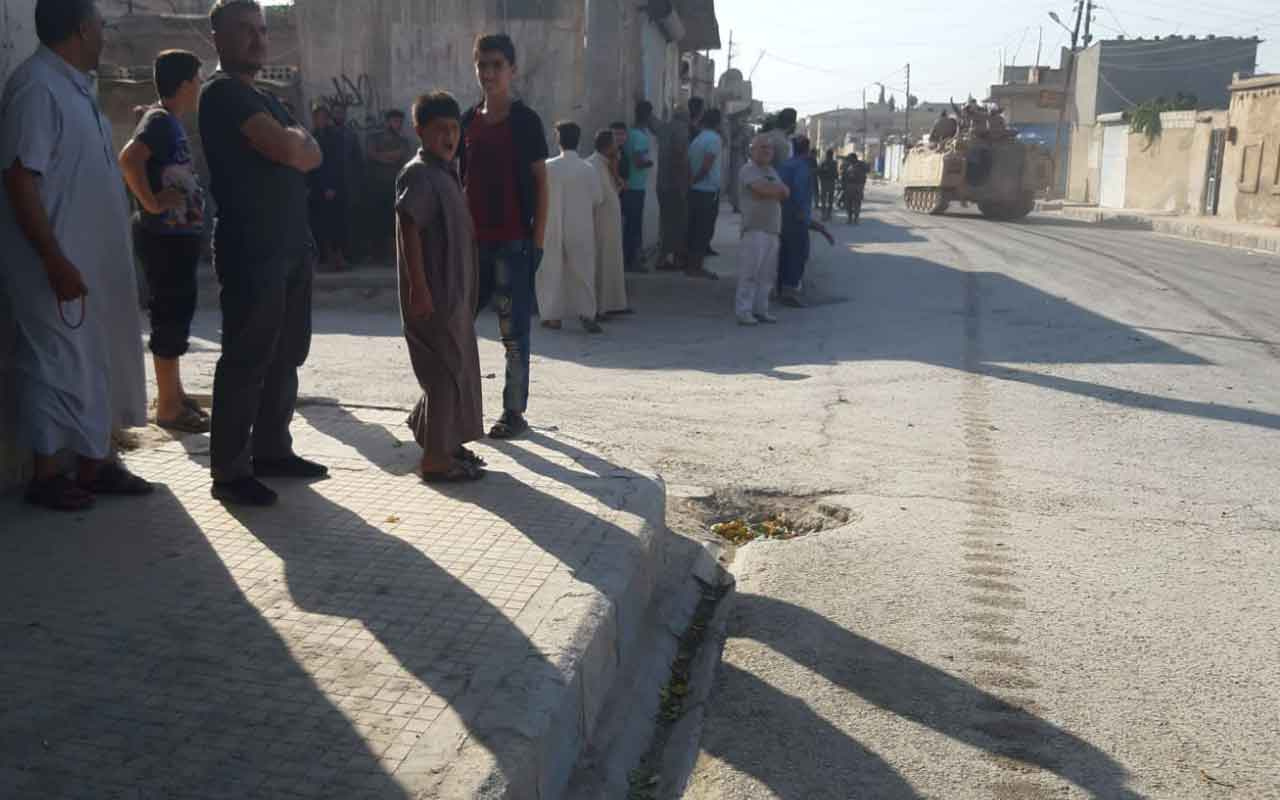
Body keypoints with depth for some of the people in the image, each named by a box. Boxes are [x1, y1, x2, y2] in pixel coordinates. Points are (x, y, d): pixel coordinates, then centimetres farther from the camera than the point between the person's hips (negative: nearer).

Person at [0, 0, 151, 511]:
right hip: (61, 264, -9)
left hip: (95, 261, 9)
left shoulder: (74, 86, 14)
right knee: (58, 363, 0)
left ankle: (95, 462, 24)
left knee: (100, 362, 13)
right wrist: (56, 261, -22)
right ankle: (47, 475, 12)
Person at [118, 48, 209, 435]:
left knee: (177, 313, 16)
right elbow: (129, 158, -30)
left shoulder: (171, 122, 15)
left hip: (179, 233, 10)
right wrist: (151, 202, -25)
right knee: (170, 315, -6)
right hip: (165, 235, -10)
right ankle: (168, 406, 0)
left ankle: (173, 393, 27)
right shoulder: (160, 120, -14)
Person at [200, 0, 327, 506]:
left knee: (285, 356, 11)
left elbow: (311, 155, 14)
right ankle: (230, 471, -2)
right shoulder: (224, 91, -6)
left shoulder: (263, 99, 23)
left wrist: (292, 143, -6)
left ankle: (272, 451, 20)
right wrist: (296, 136, 5)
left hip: (290, 246, 9)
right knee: (247, 360, -8)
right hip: (251, 251, -9)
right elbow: (287, 149, -17)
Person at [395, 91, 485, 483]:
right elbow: (409, 229, -20)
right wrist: (419, 288, -24)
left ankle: (446, 443, 29)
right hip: (432, 293, -10)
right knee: (445, 371, -6)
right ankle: (435, 458, 1)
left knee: (458, 368, 16)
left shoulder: (445, 173, 16)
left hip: (455, 290, 10)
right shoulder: (419, 174, -13)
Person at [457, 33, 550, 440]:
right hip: (471, 239, 6)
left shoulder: (524, 120, -2)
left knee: (513, 331, 0)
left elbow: (540, 182, -4)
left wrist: (538, 239, -9)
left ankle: (515, 411, 9)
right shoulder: (468, 121, 13)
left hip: (513, 242, -5)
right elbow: (460, 181, 17)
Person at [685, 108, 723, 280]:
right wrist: (694, 180, -6)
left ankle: (692, 265, 18)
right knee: (705, 230, -3)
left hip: (695, 190, 8)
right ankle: (697, 267, -1)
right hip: (708, 190, -8)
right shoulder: (714, 138, -12)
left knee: (695, 228, 13)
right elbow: (706, 166, -19)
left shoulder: (696, 139, 12)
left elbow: (689, 164, 10)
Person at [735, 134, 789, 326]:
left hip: (773, 229, 8)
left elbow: (785, 193, 11)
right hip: (755, 228, -8)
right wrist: (777, 188, -1)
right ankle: (743, 311, -8)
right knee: (750, 271, -10)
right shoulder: (748, 170, -4)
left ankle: (760, 308, 16)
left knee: (767, 273, 9)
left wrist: (770, 189, -7)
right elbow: (764, 189, -20)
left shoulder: (772, 170, 22)